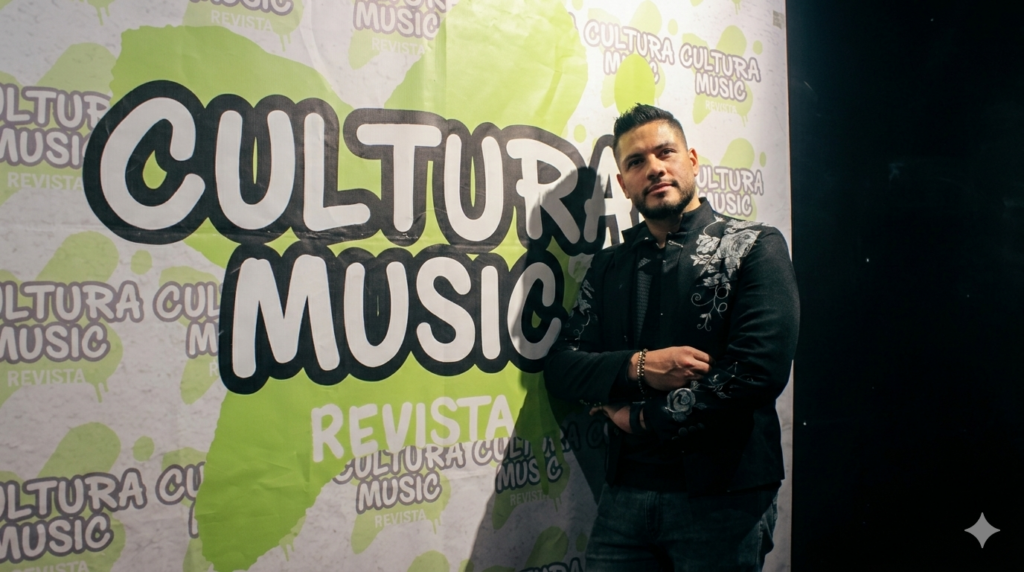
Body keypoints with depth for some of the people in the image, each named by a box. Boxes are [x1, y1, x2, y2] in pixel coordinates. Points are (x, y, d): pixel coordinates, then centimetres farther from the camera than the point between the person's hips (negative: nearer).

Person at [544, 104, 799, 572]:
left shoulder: (754, 247, -3)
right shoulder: (608, 267, 11)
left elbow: (761, 370, -15)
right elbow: (560, 368, 4)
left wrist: (643, 417, -8)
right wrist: (639, 367, -14)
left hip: (724, 496, -3)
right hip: (626, 493, 4)